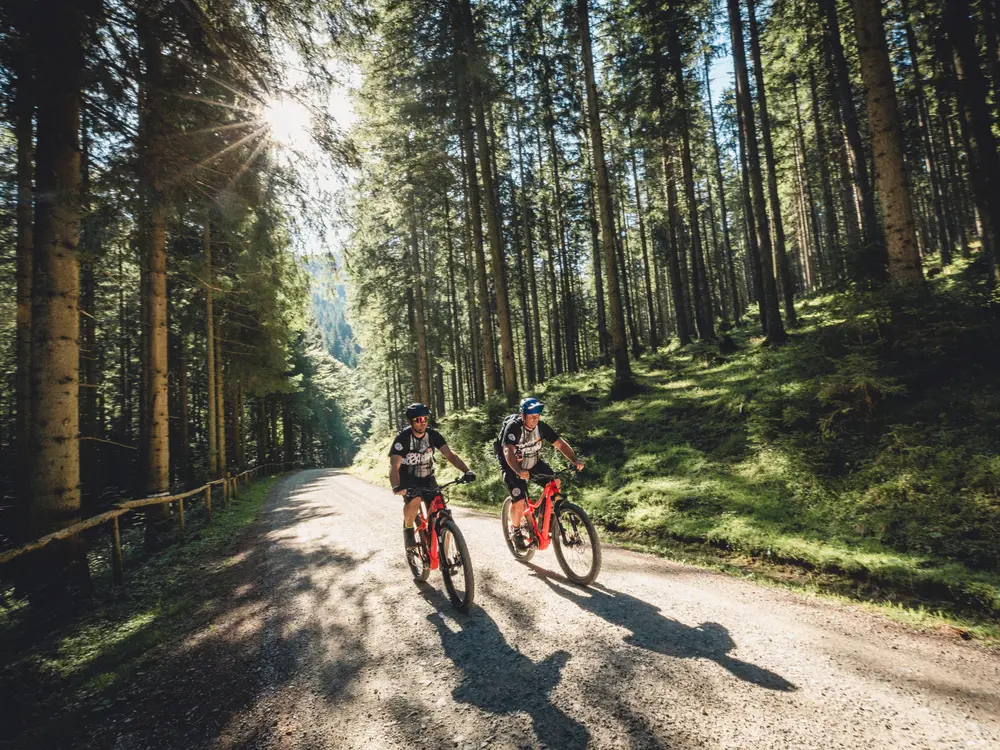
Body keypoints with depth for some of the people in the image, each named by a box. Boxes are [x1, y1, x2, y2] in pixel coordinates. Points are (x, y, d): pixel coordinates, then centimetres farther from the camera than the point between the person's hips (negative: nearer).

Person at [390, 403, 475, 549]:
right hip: (407, 478, -3)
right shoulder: (402, 438, -24)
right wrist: (396, 487, -52)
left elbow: (450, 454, -21)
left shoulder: (433, 435, -14)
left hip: (427, 477, 3)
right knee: (414, 500, -31)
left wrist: (466, 471, -37)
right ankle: (408, 529, -3)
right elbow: (394, 466, -33)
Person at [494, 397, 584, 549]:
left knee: (556, 482, -15)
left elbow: (560, 444, -16)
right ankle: (515, 530, 11)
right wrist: (518, 471, -59)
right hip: (513, 468, -5)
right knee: (519, 501, -17)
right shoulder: (513, 427, -28)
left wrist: (574, 460, -33)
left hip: (534, 463, 5)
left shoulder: (541, 426, -14)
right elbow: (508, 451, -42)